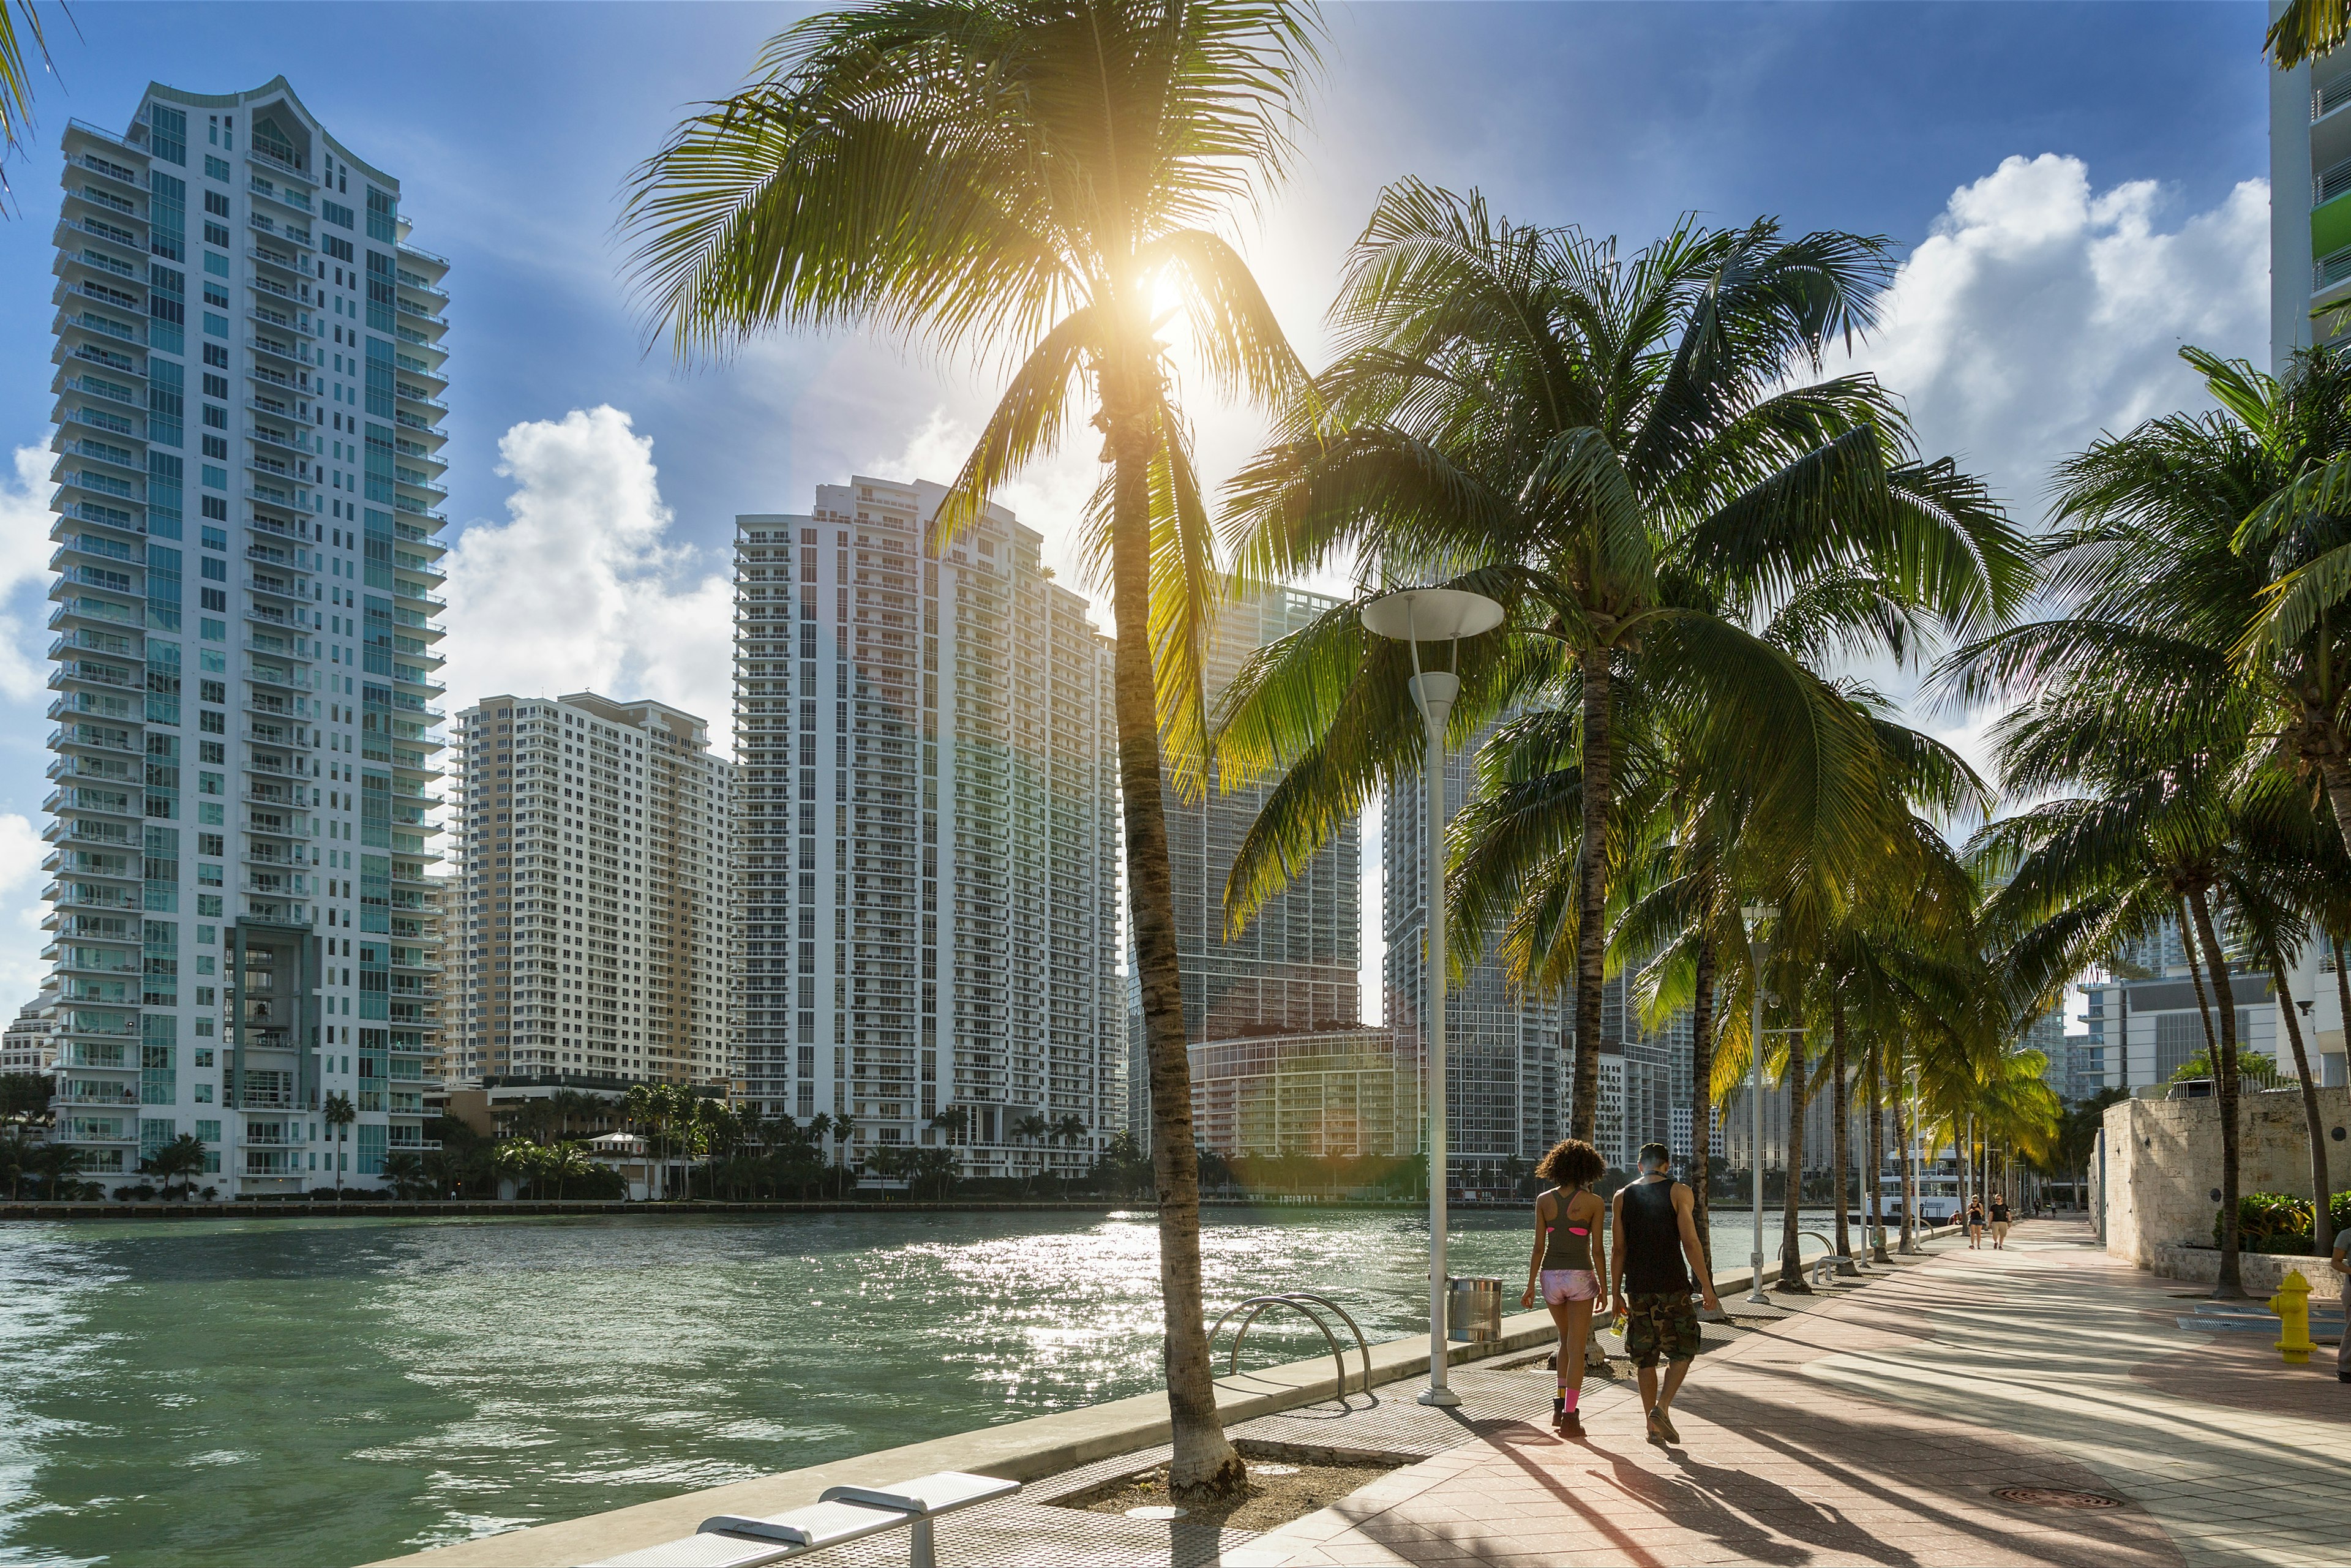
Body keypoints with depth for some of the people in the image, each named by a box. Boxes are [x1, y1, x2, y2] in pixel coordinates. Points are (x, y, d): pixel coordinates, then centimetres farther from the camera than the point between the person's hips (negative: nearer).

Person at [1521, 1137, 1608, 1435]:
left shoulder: (1544, 1201, 1)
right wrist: (1603, 1287, 3)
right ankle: (1570, 1417, 0)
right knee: (1577, 1347, 3)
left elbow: (1539, 1247, 1)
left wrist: (1531, 1286, 5)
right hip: (1580, 1276, -3)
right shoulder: (1593, 1202, -6)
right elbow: (1597, 1249, -6)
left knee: (1566, 1338, 24)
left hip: (1551, 1276, 3)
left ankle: (1560, 1403, 19)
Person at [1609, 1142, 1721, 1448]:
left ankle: (1653, 1427, 9)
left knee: (1645, 1357, 9)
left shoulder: (1622, 1197, 7)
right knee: (1682, 1351, 8)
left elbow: (1618, 1248, 5)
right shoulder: (1678, 1192, -1)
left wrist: (1615, 1292, 10)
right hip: (1672, 1285, -3)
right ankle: (1662, 1408, -10)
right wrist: (1706, 1285, -4)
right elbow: (1690, 1242, -8)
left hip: (1637, 1287, 3)